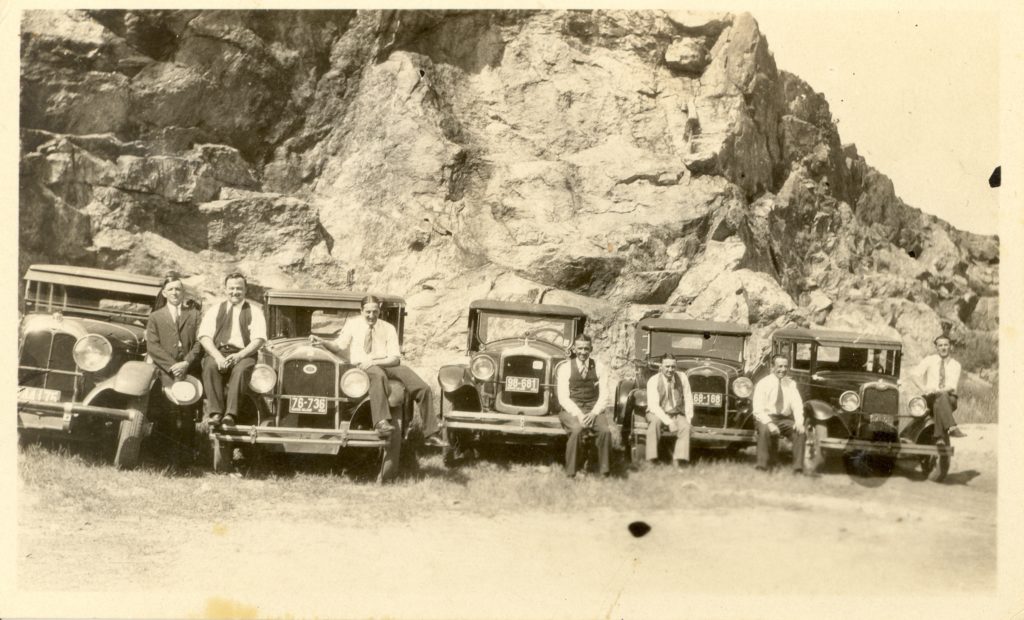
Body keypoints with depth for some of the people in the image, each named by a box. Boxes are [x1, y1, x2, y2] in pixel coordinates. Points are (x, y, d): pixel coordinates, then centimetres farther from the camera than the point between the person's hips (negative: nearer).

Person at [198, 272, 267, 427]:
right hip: (217, 352, 1)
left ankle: (230, 414, -43)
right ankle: (215, 413, -37)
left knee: (239, 369, -36)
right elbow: (204, 336, 6)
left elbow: (258, 339, 1)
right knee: (210, 367, -33)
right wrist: (217, 356, -13)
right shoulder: (215, 310, 17)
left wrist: (240, 355, -16)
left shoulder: (254, 312, 13)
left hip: (244, 354, -1)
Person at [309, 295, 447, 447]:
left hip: (386, 365, 3)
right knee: (378, 375, -44)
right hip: (361, 366, -3)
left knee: (423, 389, -20)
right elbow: (339, 347, 2)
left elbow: (395, 358, 2)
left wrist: (374, 362, -14)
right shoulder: (353, 325, 11)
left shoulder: (388, 328, 11)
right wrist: (323, 342, -18)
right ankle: (381, 422, -57)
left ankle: (431, 433, -15)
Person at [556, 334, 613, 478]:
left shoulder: (598, 368, 9)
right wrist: (578, 414, -18)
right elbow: (563, 397, -4)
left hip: (594, 410, 2)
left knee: (606, 430, -29)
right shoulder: (565, 368, 3)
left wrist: (594, 413, -13)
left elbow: (604, 395, 5)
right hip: (571, 410, -2)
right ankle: (571, 474, -25)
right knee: (577, 429, -34)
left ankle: (605, 471, -15)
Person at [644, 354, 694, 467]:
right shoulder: (653, 381, -13)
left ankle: (680, 461, -31)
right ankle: (652, 461, -35)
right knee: (655, 421, -37)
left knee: (685, 427, -29)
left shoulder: (682, 377, -3)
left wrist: (688, 417, -8)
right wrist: (668, 422, -29)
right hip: (657, 412, -3)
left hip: (677, 413, 3)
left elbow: (688, 398, 4)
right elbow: (653, 406, -20)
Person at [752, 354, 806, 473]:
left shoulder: (791, 384, 10)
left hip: (785, 419, 3)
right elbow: (758, 410, -10)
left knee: (801, 432, -24)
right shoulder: (763, 384, -2)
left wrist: (799, 422, -18)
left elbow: (797, 404, 2)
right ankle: (761, 468, -29)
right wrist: (769, 423, -27)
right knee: (765, 430, -36)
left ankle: (798, 469, -19)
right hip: (766, 418, -3)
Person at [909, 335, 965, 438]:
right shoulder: (929, 360, 12)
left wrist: (938, 391, -23)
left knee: (939, 404, -37)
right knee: (942, 396, -37)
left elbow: (953, 387, -4)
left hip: (949, 399, 1)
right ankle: (952, 428, -54)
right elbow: (914, 374, 1)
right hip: (931, 398, -1)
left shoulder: (955, 365, 9)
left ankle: (940, 437, -48)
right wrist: (924, 388, -15)